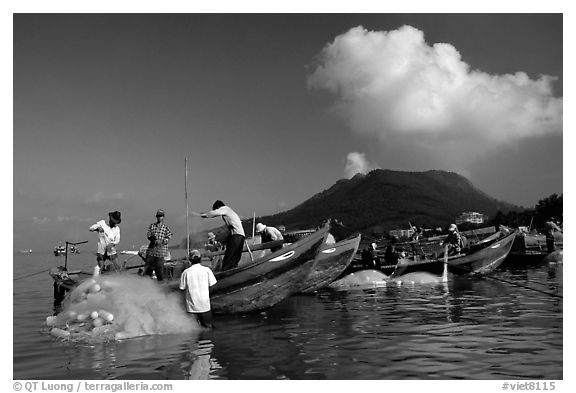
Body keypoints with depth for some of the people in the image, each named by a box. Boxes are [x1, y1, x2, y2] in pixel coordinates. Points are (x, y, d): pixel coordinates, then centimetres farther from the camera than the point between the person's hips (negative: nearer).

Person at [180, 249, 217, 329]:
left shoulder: (186, 272, -8)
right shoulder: (206, 270, -8)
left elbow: (182, 288, -3)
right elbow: (212, 285, -4)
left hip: (192, 304, 0)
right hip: (205, 304, 0)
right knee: (208, 326, 15)